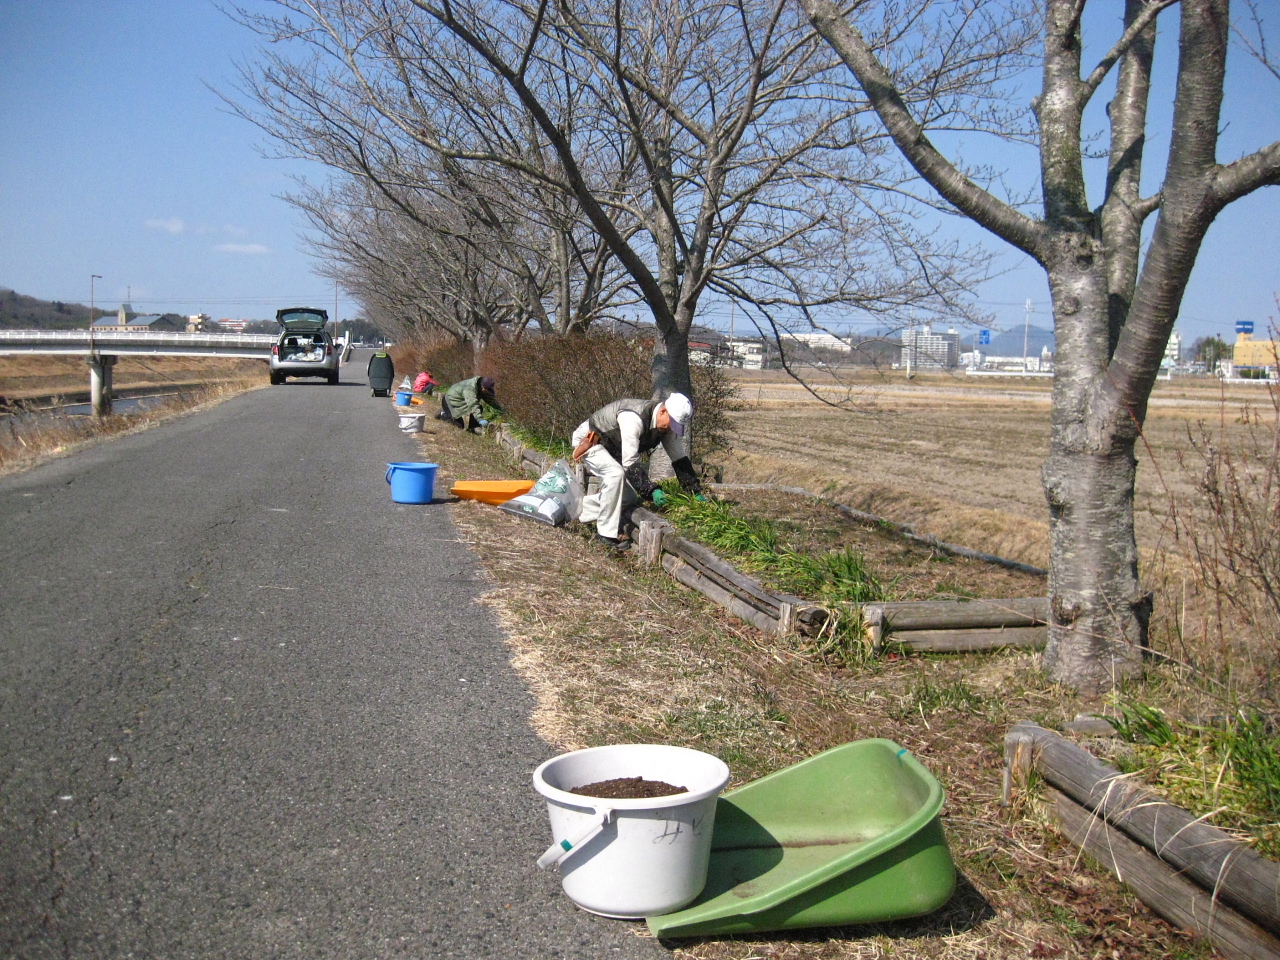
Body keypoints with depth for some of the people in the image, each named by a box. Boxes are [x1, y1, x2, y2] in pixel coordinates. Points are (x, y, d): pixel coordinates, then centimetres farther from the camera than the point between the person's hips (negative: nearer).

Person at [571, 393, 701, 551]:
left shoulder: (669, 425, -12)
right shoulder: (634, 419, -38)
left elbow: (680, 459, -5)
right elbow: (630, 463, -38)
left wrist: (696, 492, -9)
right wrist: (651, 491, -41)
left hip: (611, 450, 9)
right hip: (588, 440, -9)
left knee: (629, 498, 1)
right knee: (616, 473, -34)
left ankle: (577, 508, 15)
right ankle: (606, 534, -25)